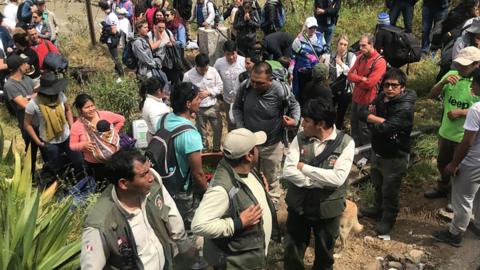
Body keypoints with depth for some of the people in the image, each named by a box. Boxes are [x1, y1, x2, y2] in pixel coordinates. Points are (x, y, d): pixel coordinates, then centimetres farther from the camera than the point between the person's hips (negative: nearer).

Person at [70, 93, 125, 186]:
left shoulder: (105, 115, -11)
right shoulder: (76, 126, -14)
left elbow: (121, 119, 4)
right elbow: (72, 145, -8)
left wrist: (114, 132, -5)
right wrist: (83, 145, -27)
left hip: (115, 157, 1)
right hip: (94, 163, -1)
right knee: (102, 184, 17)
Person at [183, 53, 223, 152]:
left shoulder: (213, 71, -9)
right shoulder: (188, 75, -16)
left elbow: (220, 86, -3)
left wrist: (208, 92, -17)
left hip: (214, 106, 2)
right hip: (199, 108, -2)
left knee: (218, 128, 15)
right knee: (201, 132, 14)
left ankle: (216, 149, 39)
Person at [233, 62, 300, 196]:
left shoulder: (280, 91, -25)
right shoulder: (244, 86, -18)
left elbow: (294, 106, -3)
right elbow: (237, 108, 0)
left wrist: (294, 120, -19)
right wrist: (241, 128, -9)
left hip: (272, 145, -2)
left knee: (272, 181, 17)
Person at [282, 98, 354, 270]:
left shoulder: (346, 143, -15)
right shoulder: (300, 139, -8)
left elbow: (338, 178, -25)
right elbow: (288, 171, -17)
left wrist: (304, 167, -22)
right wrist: (322, 182, -22)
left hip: (328, 208, -1)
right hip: (298, 205, 2)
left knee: (324, 252, 22)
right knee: (292, 251, 18)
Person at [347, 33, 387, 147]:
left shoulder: (379, 62, -19)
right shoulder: (361, 56, 4)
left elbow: (368, 84, -23)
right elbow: (350, 75, -1)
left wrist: (356, 79, -8)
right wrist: (362, 78, -18)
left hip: (367, 100, -7)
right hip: (356, 97, 7)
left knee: (364, 128, 6)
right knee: (354, 124, 17)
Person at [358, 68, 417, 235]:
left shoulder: (405, 108, -27)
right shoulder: (381, 98, -4)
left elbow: (385, 129, -35)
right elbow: (363, 113, -9)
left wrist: (372, 120, -16)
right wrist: (381, 120, -23)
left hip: (394, 157, -7)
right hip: (377, 151, 7)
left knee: (390, 190, 12)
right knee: (378, 184, 27)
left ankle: (388, 218, 35)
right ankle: (378, 209, 51)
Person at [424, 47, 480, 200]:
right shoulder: (452, 75, -5)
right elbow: (432, 95, -3)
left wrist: (461, 112, -29)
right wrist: (443, 82, -20)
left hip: (465, 137, -5)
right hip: (445, 131, 5)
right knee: (442, 163, 25)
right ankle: (442, 188, 50)